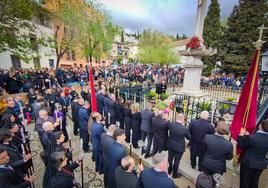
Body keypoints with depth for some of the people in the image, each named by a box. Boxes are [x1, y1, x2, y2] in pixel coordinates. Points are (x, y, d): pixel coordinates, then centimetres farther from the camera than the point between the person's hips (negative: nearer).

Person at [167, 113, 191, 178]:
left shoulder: (170, 124, -21)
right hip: (179, 147, -3)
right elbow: (189, 137, -10)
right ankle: (175, 174, 40)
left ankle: (168, 171, 48)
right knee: (176, 161, 18)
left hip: (171, 145, 4)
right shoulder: (185, 128, -28)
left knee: (170, 158, 25)